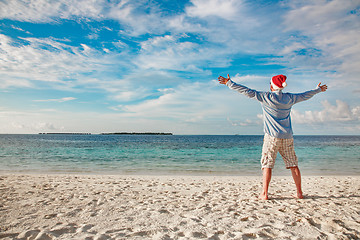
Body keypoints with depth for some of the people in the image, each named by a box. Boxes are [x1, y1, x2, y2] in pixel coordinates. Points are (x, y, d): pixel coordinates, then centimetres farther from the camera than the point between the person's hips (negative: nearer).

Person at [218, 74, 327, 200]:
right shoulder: (289, 98, 7)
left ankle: (264, 193, -2)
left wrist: (229, 83, -2)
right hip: (287, 137, 4)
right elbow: (305, 95, 23)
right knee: (293, 165, 11)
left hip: (271, 137, -4)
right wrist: (318, 89, 42)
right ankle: (299, 192, 17)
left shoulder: (266, 97, -6)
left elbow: (247, 91, -8)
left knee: (267, 165, -1)